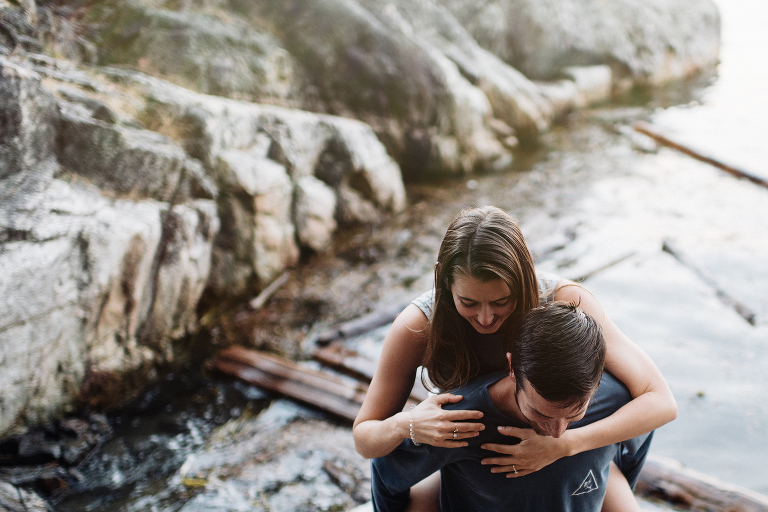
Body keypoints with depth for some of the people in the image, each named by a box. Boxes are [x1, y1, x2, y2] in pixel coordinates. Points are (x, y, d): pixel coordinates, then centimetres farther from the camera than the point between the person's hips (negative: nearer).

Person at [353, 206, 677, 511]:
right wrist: (406, 425, -41)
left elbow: (661, 402, -30)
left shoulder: (565, 301, -30)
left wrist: (562, 445, -44)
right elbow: (364, 439, -16)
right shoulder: (417, 326, -28)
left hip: (566, 448, 0)